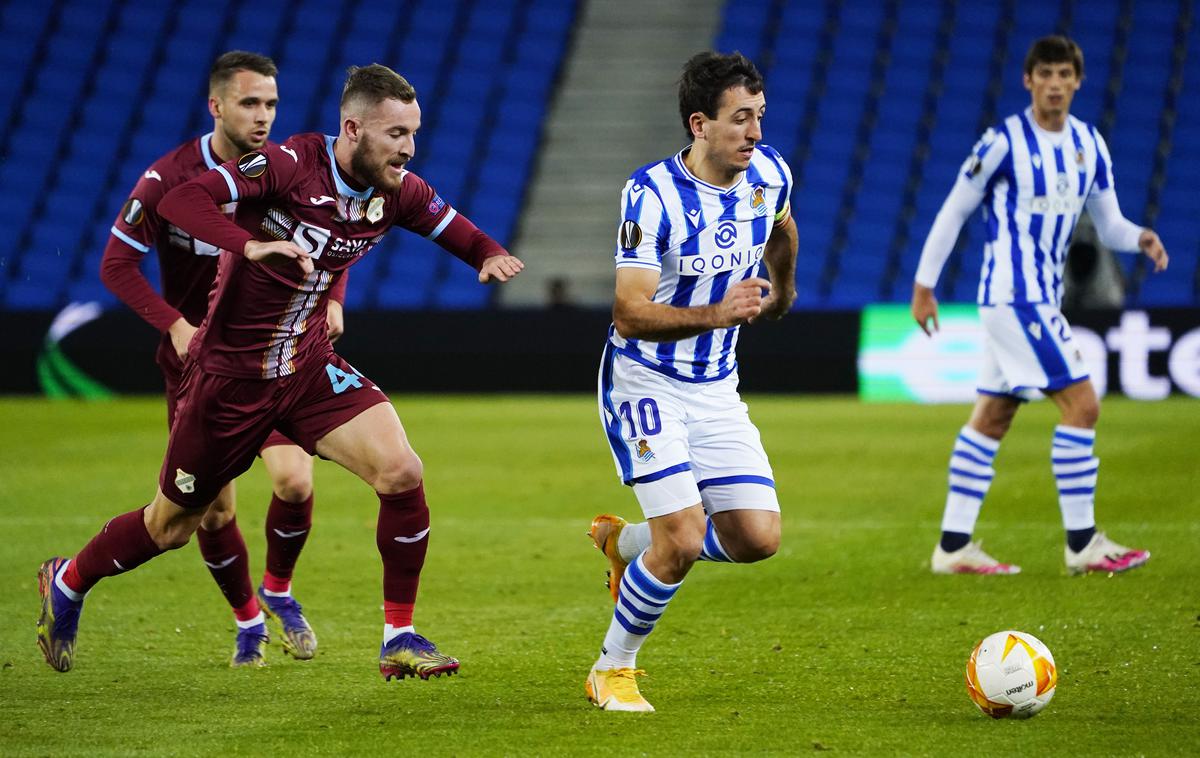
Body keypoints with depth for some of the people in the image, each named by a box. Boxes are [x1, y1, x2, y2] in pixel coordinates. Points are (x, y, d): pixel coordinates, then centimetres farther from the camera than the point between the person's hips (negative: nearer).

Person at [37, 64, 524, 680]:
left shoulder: (397, 191, -6)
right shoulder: (289, 165, -23)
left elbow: (459, 232, 9)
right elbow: (180, 200, -32)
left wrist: (491, 255, -15)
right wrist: (252, 245, -49)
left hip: (308, 368, 4)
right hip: (230, 371, -4)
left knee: (401, 473, -19)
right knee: (171, 525, 12)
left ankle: (399, 639, -5)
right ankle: (68, 582, 42)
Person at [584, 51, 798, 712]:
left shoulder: (769, 174, -4)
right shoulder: (651, 194, -22)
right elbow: (629, 314, -25)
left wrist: (783, 291, 37)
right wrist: (716, 314, -37)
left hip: (716, 388, 6)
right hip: (644, 382, -6)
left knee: (758, 538, -2)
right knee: (684, 540, -17)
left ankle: (626, 542, 26)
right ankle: (612, 670, 6)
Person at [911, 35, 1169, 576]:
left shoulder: (1089, 145, 8)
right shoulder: (1003, 142, -11)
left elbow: (1108, 224, 12)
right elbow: (954, 211, -5)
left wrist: (1139, 239, -11)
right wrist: (923, 283, -4)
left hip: (1042, 298, 8)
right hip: (1012, 294, -8)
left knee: (992, 418, 10)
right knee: (1081, 404, -13)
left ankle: (953, 546, 14)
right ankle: (1082, 543, -8)